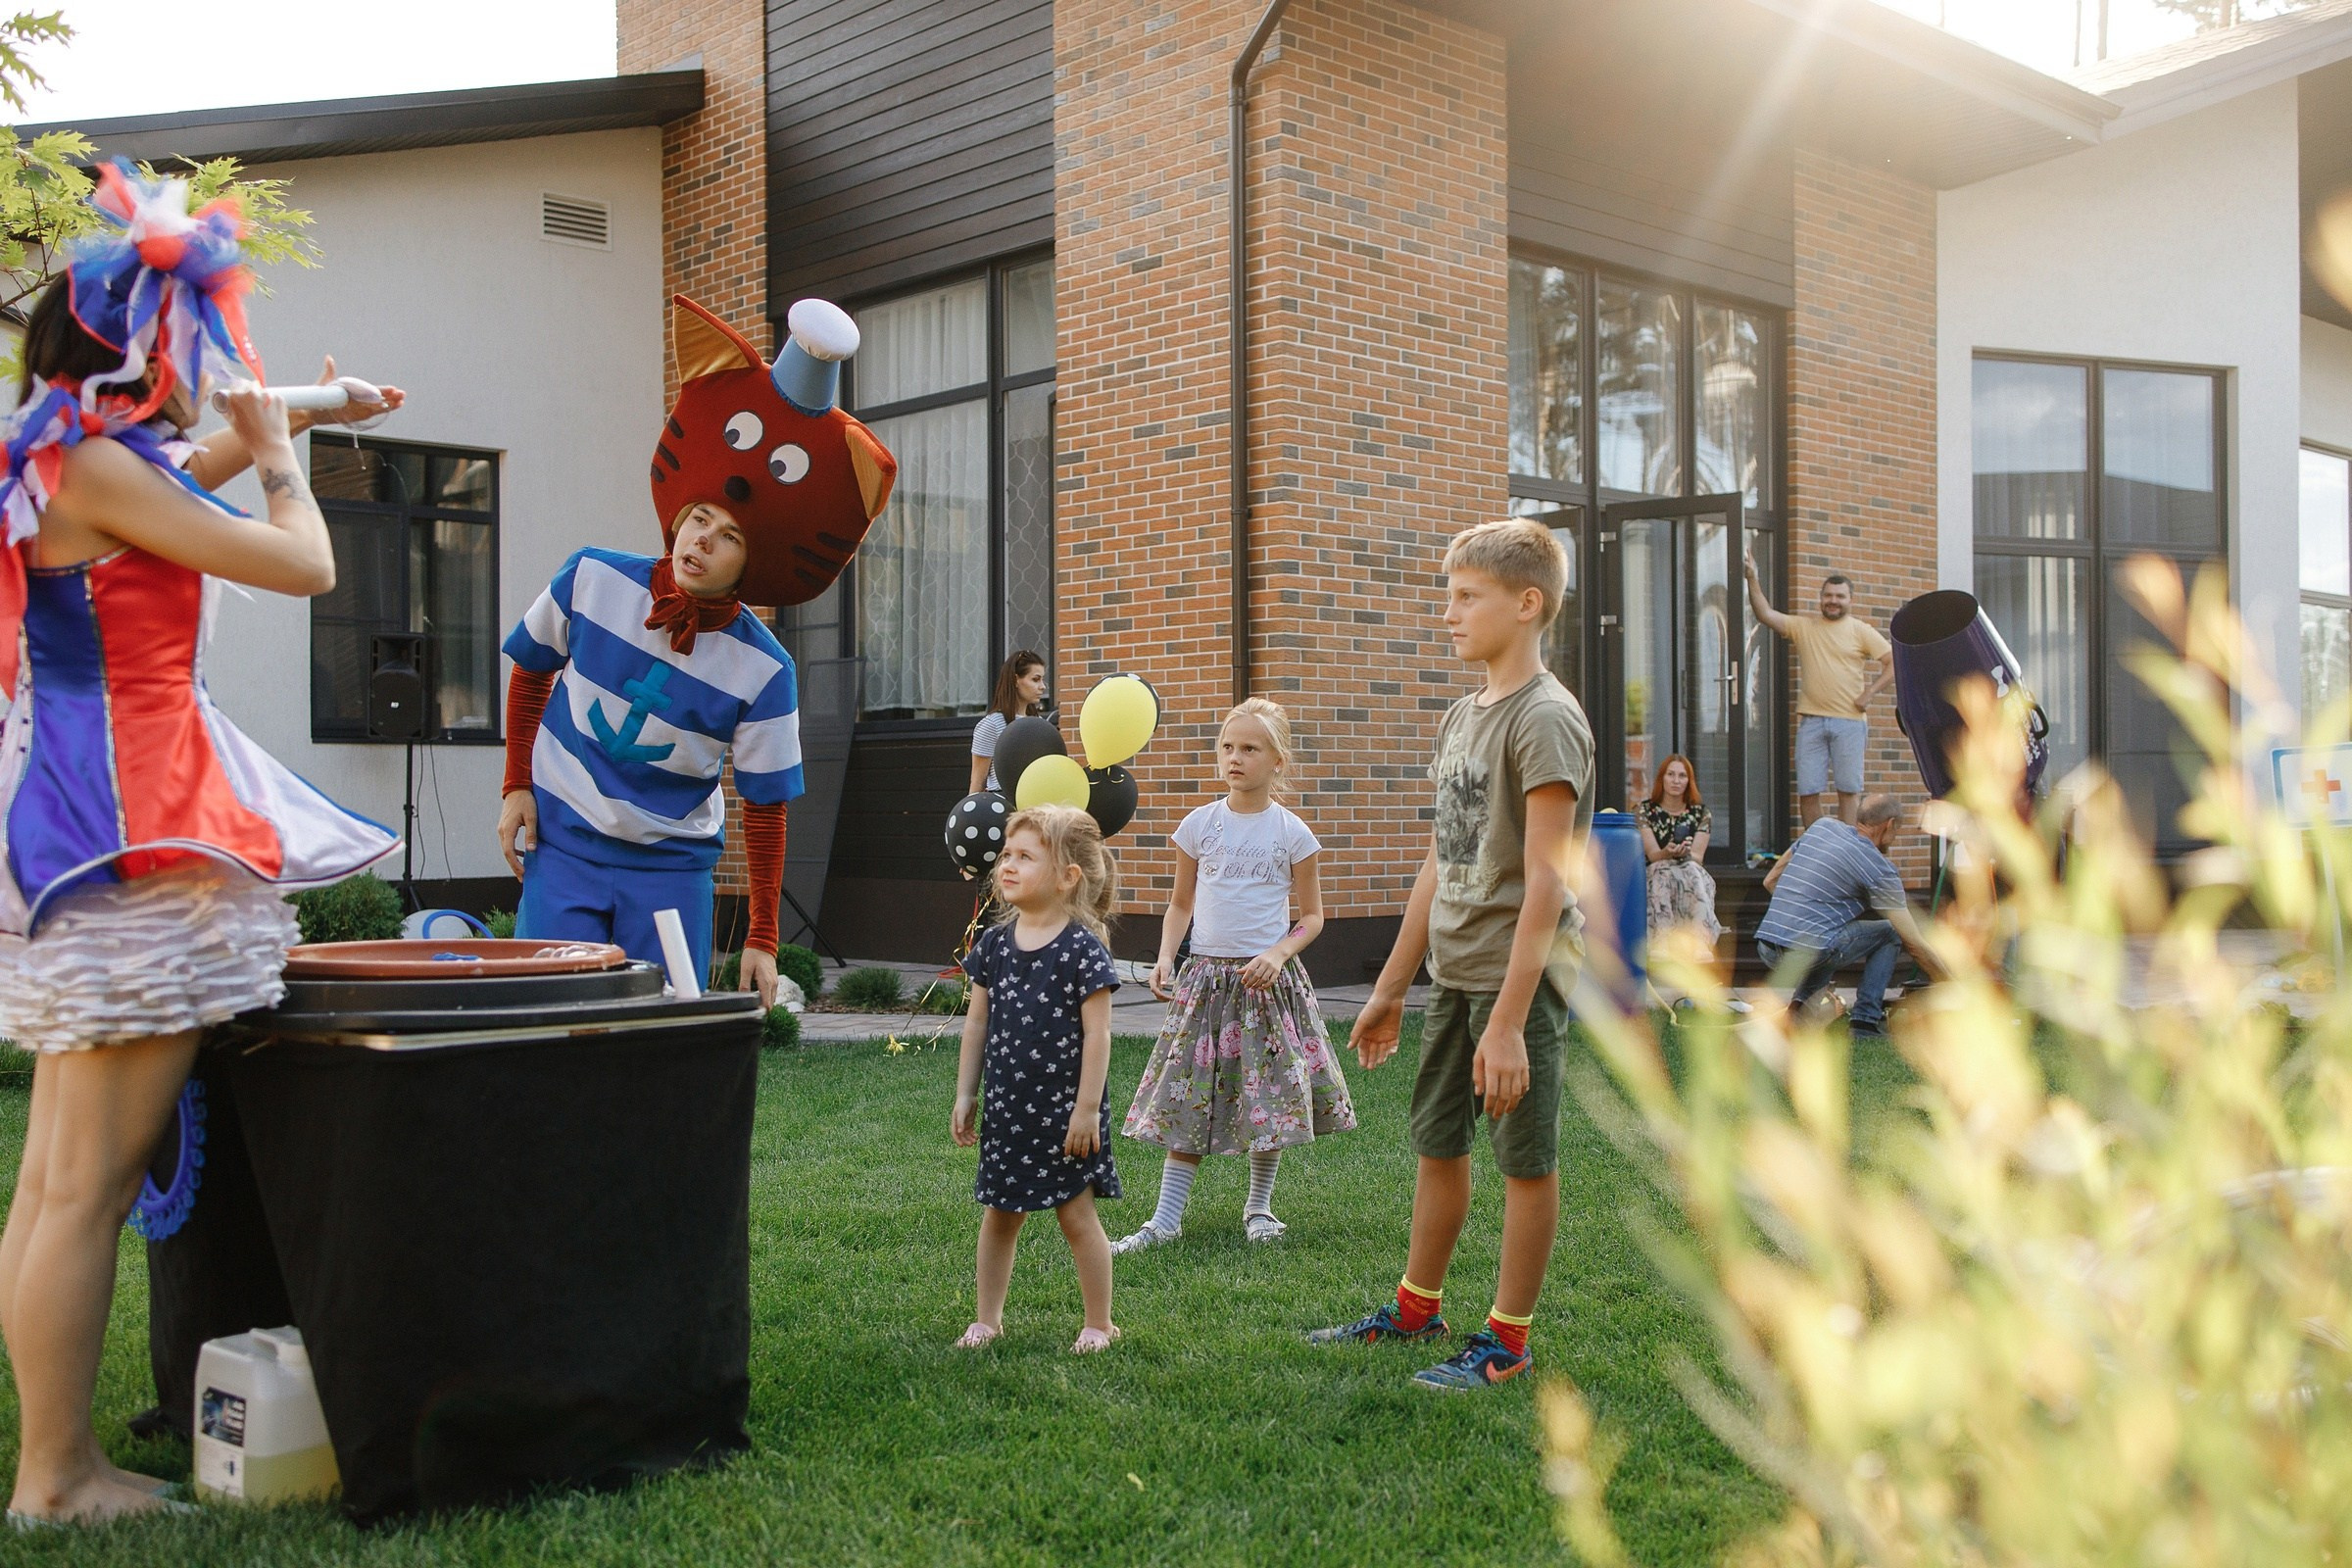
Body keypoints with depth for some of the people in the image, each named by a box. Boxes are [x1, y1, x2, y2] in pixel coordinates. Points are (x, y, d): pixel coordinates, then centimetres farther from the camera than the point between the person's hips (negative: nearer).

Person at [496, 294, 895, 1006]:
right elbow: (530, 675, 9)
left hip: (671, 866, -1)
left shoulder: (761, 671, -15)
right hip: (562, 842, 1)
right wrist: (516, 786, 5)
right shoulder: (592, 580, -11)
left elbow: (765, 809, -7)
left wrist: (762, 940, -7)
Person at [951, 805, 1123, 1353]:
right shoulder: (995, 944, 2)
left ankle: (1099, 1324, 17)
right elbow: (977, 1022, 9)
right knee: (998, 1214, 12)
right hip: (1006, 1109, 5)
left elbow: (1097, 1034, -14)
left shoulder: (1082, 949, -14)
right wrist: (965, 1095, 8)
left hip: (1064, 1110, -5)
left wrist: (1087, 1108, -15)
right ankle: (987, 1319, 25)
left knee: (1077, 1214, 3)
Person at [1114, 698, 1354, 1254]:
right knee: (1187, 1098, 1)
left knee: (1272, 1096, 3)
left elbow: (1312, 917, 2)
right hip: (1206, 975, 1)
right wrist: (1165, 957, -5)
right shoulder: (1199, 825, 2)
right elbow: (1181, 904, 11)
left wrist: (1279, 953, -15)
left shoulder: (1292, 833, -4)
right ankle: (1166, 1218, 7)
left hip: (1268, 976, -1)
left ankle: (1259, 1206, 23)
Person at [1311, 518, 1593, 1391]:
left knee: (1525, 1162, 4)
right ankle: (1416, 1308, 33)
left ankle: (1507, 1338, 15)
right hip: (1452, 973, 9)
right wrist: (1390, 989, 18)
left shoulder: (1546, 719, -14)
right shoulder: (1461, 717, 13)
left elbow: (1545, 881, -20)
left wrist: (1508, 1021, -25)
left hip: (1519, 978, -9)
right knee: (1438, 1144, 18)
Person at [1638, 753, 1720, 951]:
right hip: (1656, 877, -1)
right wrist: (1667, 853, -30)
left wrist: (1685, 854, -25)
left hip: (1693, 875, 1)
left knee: (1691, 871, -34)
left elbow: (1698, 857, 0)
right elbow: (1652, 854, -5)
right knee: (1663, 871, -36)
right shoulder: (1645, 810, 5)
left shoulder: (1700, 813, 10)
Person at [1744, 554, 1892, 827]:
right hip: (1811, 721, 2)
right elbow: (1766, 614, -1)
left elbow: (1894, 661, 3)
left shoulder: (1861, 631, 6)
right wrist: (1753, 579, -10)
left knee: (1849, 789, 1)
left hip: (1849, 722, -2)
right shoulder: (1803, 626, 10)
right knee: (1807, 790, 1)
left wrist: (1869, 694, -5)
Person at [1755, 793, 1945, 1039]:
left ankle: (1801, 1001, 17)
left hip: (1766, 948, 7)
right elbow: (1915, 944, 3)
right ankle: (1866, 1018, 6)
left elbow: (1770, 881, 23)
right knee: (1890, 932, 14)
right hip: (1808, 951, -7)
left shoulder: (1823, 825, 17)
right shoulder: (1880, 869, 0)